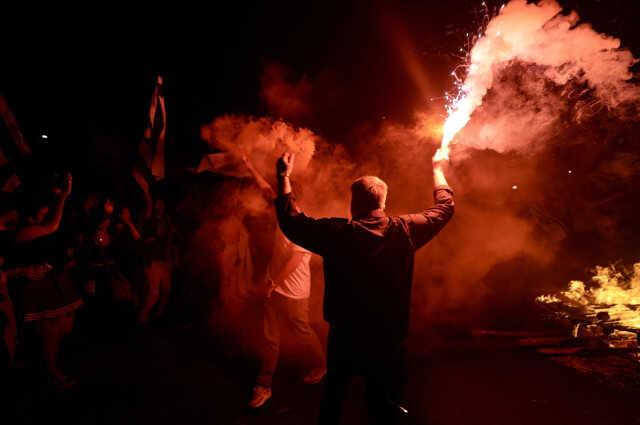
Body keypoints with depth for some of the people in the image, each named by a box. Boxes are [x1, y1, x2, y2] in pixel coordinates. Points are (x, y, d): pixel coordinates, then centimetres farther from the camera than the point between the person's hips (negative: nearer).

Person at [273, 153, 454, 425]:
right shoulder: (405, 230, -11)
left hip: (345, 336, 0)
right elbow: (445, 208, 6)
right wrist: (438, 171, 21)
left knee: (333, 397, 25)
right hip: (389, 338, 1)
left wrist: (284, 177, 3)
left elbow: (291, 221, -5)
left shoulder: (338, 232, -17)